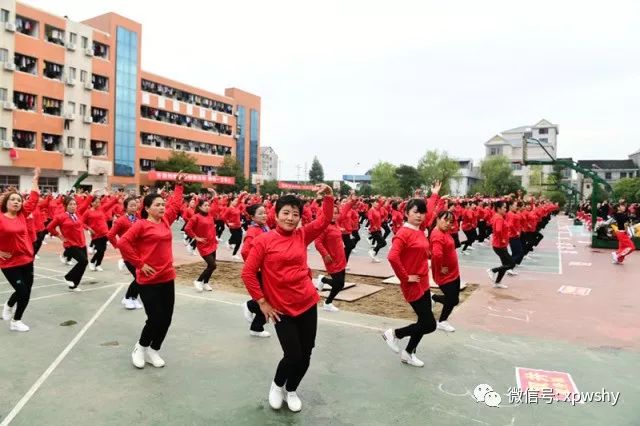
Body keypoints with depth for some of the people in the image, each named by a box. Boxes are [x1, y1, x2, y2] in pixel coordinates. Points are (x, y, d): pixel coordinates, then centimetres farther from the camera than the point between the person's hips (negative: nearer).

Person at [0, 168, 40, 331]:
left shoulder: (22, 215, 2)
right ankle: (15, 321, 21)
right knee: (23, 292, -4)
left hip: (27, 260, 6)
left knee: (25, 291, 14)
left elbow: (34, 199, 7)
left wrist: (35, 179, 9)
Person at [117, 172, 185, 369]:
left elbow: (175, 205, 24)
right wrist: (139, 264, -14)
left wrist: (178, 185, 25)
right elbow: (123, 243, -16)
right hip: (149, 280, -6)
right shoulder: (141, 225, -9)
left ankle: (153, 351, 27)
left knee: (166, 318, 9)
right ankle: (141, 347, 22)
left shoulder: (165, 221, 9)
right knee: (155, 319, -5)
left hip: (167, 278, 6)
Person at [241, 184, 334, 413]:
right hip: (282, 309, -4)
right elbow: (248, 273, -8)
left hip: (307, 303, 4)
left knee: (306, 354, 11)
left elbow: (324, 221, 1)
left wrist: (328, 197, -13)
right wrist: (262, 302, -8)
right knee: (293, 355, -3)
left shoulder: (302, 235, 3)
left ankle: (291, 390, 38)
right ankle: (277, 386, 30)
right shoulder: (263, 240, -9)